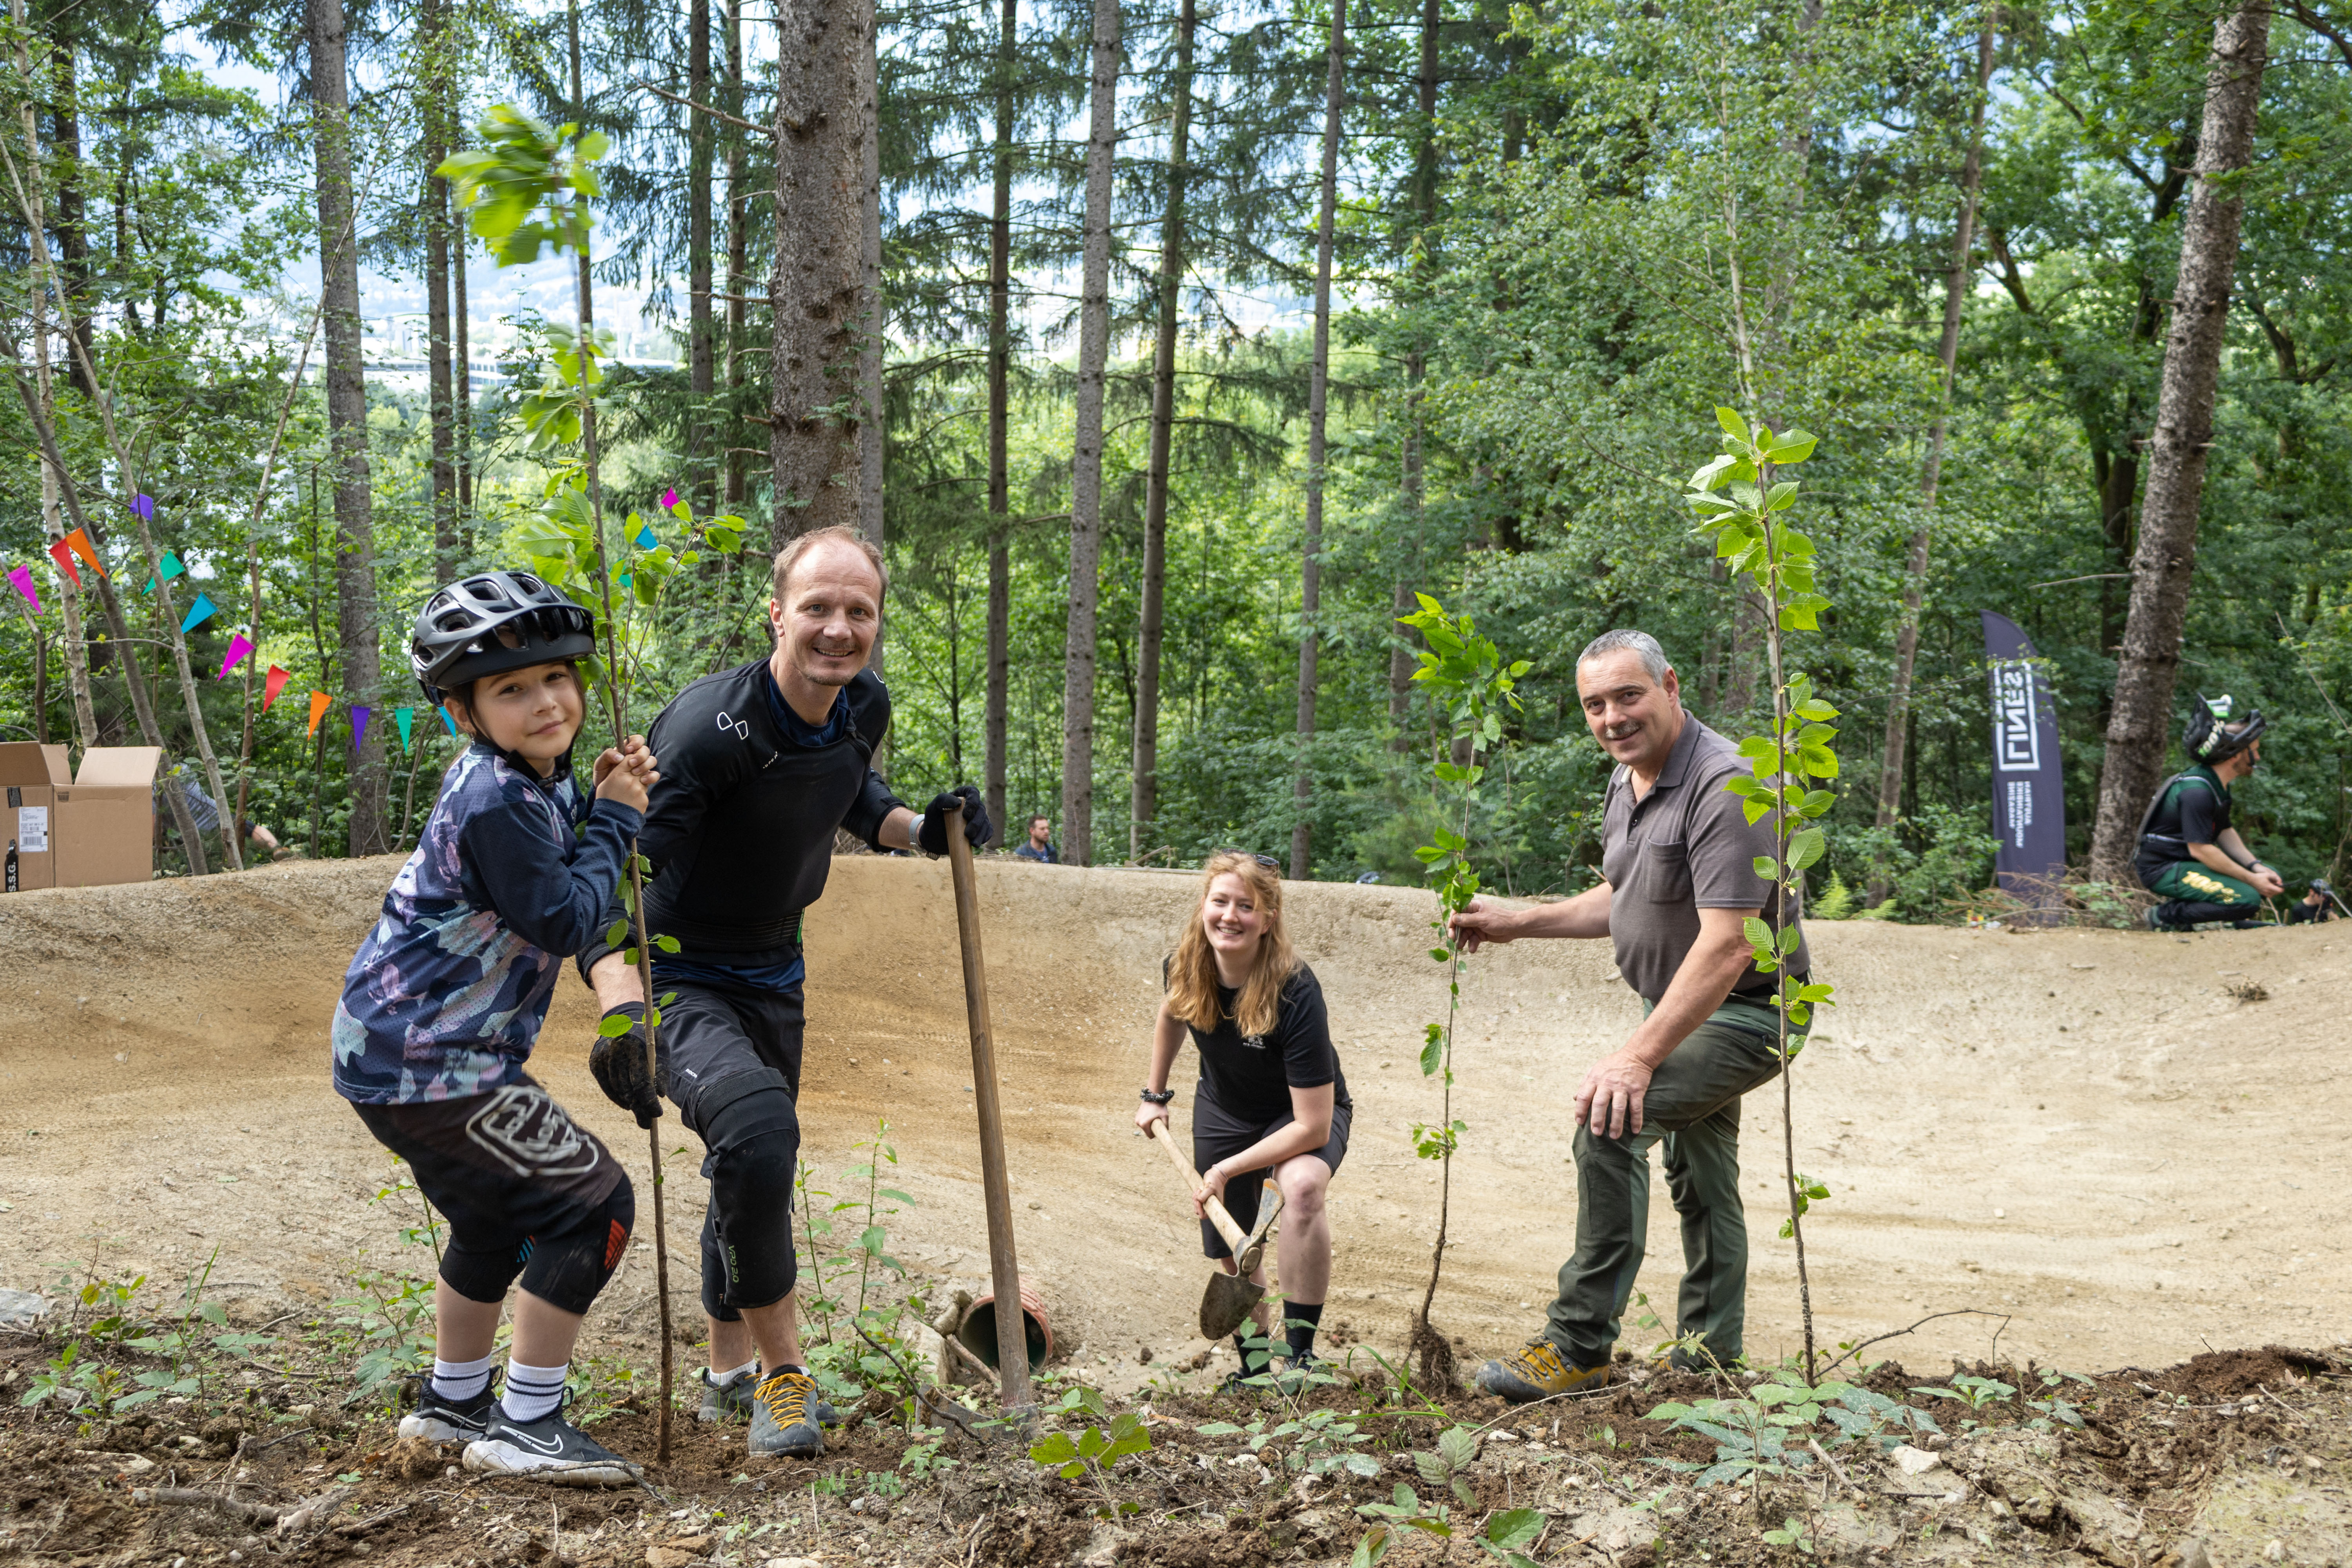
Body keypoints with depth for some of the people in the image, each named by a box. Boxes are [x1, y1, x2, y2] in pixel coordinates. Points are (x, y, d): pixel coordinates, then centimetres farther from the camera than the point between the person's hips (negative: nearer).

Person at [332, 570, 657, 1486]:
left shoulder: (533, 782, 8)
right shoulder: (495, 801, -22)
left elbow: (554, 865, 16)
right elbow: (565, 919, -22)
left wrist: (599, 806, 1)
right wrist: (614, 820, -12)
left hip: (392, 1052, 11)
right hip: (428, 1066, -11)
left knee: (498, 1218, 27)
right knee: (592, 1203, -8)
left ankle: (453, 1402, 43)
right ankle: (526, 1427, -1)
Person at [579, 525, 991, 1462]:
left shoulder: (866, 710, -7)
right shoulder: (711, 728, -30)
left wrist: (921, 827, -4)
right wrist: (621, 1012, -50)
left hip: (773, 975, 7)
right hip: (677, 977, -7)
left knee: (755, 1172, 21)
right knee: (757, 1125, -32)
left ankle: (728, 1371, 45)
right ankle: (781, 1370, -11)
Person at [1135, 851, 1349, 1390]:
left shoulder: (1296, 994, -36)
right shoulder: (1188, 966, -21)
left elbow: (1313, 1126, -33)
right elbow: (1172, 1013, 9)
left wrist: (1227, 1169, -28)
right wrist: (1154, 1094, 12)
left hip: (1301, 1117, -5)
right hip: (1223, 1111, 5)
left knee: (1303, 1185, -37)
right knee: (1231, 1253, 11)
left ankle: (1300, 1351, -24)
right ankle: (1254, 1364, 37)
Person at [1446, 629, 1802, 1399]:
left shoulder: (1723, 786, -26)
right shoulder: (1626, 782, 5)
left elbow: (1726, 945, -33)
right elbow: (1620, 899, 21)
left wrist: (1640, 1055, -36)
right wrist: (1516, 922, 10)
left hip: (1743, 1012, -10)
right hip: (1681, 1009, 10)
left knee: (1609, 1120, -26)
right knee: (1700, 1182, 19)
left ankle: (1580, 1346, -19)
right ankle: (1710, 1357, 35)